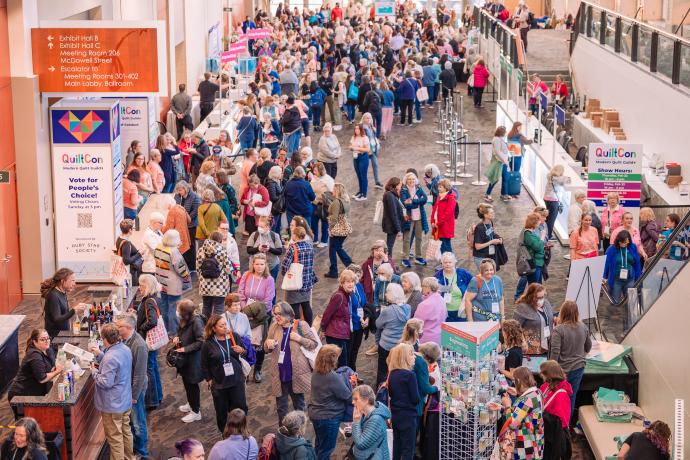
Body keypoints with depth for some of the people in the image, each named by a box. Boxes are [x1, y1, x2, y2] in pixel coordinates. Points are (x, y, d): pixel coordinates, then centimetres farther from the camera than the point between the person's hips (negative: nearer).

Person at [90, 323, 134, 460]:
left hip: (113, 405, -9)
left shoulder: (110, 358, -29)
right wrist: (100, 355, 10)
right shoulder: (125, 349, 0)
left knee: (115, 437, 5)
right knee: (126, 431, 23)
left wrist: (94, 371, -12)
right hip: (126, 401, 9)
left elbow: (105, 383, -28)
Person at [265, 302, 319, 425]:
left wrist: (299, 339, -19)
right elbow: (267, 349, 13)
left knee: (299, 404, 14)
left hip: (297, 373, -3)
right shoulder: (274, 327, 3)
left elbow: (314, 344, -5)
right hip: (280, 374, 3)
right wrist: (268, 344, -11)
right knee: (281, 406, 11)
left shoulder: (301, 325, -7)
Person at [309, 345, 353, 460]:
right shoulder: (333, 377, -29)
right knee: (326, 450, 11)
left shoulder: (316, 373, -4)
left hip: (316, 414, 8)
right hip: (329, 417, -8)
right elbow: (348, 396, -18)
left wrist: (345, 381, 0)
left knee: (319, 446, 26)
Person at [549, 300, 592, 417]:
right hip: (578, 367, 4)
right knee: (572, 396, 14)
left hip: (563, 369, -4)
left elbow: (555, 352, -21)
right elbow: (588, 347, 13)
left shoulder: (558, 330, -19)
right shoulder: (583, 328, -3)